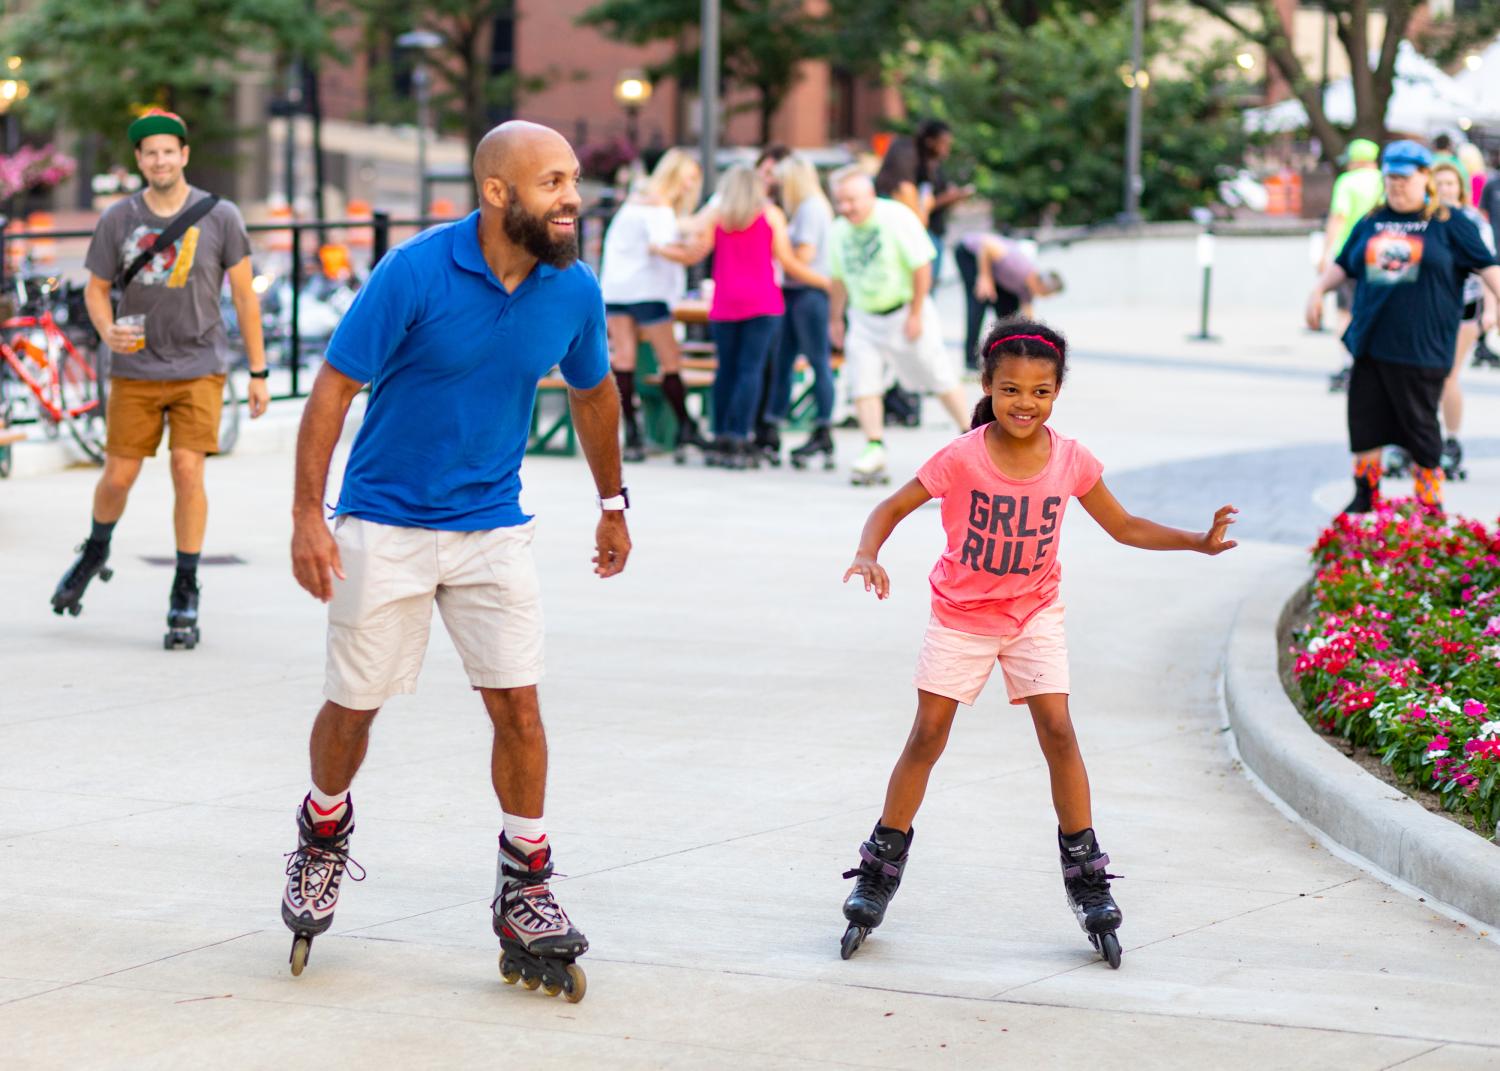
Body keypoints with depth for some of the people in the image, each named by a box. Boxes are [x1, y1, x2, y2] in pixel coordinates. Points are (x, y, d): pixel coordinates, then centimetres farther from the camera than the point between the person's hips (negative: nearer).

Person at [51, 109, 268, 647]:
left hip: (199, 369, -1)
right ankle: (95, 554, 36)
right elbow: (96, 288, 8)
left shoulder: (220, 217, -4)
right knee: (117, 477, 4)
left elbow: (244, 296, 1)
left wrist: (258, 373, 1)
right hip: (135, 369, 1)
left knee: (188, 472, -10)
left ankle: (185, 596, 0)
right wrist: (107, 331, -15)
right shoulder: (117, 219, -1)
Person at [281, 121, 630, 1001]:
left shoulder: (574, 289, -6)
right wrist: (308, 514, -15)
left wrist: (613, 506, 21)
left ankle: (526, 898, 5)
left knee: (518, 704, -5)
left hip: (493, 527, 3)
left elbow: (594, 393, 14)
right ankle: (324, 834, 36)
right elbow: (335, 386, -12)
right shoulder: (415, 275, -18)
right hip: (385, 525, -3)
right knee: (353, 705, 7)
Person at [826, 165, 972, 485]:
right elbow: (839, 278, 13)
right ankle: (874, 450, -6)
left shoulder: (897, 218, -17)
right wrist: (836, 318, 14)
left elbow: (922, 267, -16)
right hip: (865, 318, 4)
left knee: (940, 378, 5)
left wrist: (916, 314, -16)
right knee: (863, 383, -9)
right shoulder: (840, 231, 0)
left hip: (904, 312, -4)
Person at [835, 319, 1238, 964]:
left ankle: (1086, 876, 2)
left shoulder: (1070, 461, -11)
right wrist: (868, 555, -34)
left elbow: (1125, 528, 2)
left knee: (1058, 731, -9)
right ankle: (880, 870, 13)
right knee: (928, 736, 0)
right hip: (960, 614, -1)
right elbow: (894, 507, -14)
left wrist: (1198, 542, -8)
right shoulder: (963, 458, -20)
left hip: (1034, 614, 1)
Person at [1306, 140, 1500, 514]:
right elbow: (1343, 266, 22)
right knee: (1365, 420, 6)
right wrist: (1319, 290, 7)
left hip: (1420, 349, -4)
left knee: (1419, 425, 0)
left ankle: (1431, 507, 10)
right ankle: (1366, 497, 20)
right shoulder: (1370, 224, 14)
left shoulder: (1449, 225, 2)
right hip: (1370, 344, 4)